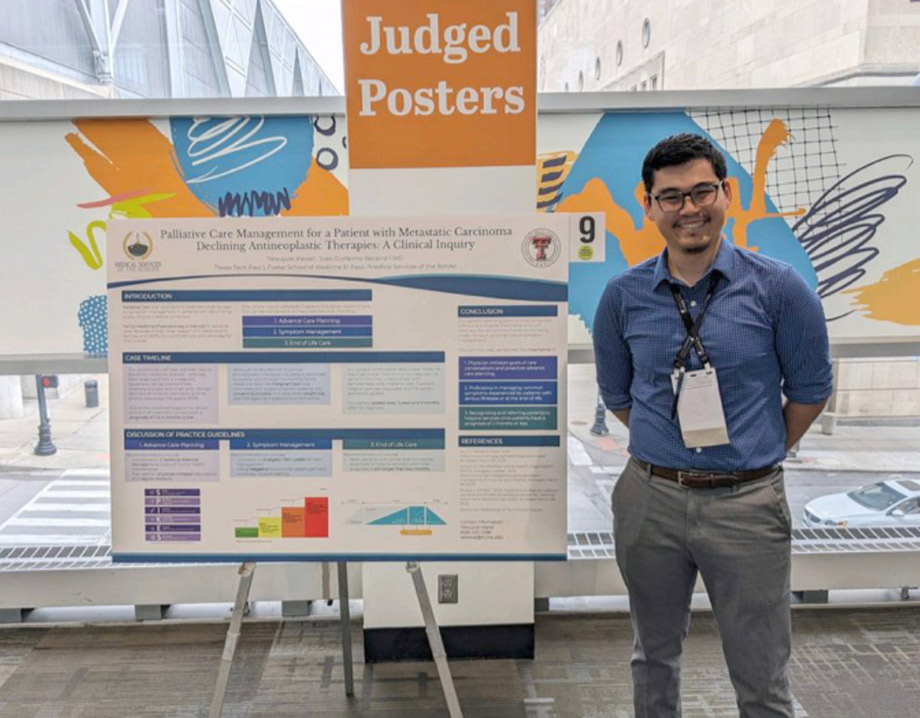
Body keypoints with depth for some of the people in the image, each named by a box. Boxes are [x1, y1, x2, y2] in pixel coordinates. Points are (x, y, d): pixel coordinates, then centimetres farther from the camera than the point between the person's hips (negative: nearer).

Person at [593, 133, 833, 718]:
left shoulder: (779, 287, -7)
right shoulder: (624, 295, -1)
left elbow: (810, 389, 3)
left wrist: (759, 455, 7)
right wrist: (670, 450, 10)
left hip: (747, 503, -2)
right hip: (650, 499, 2)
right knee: (655, 655, 21)